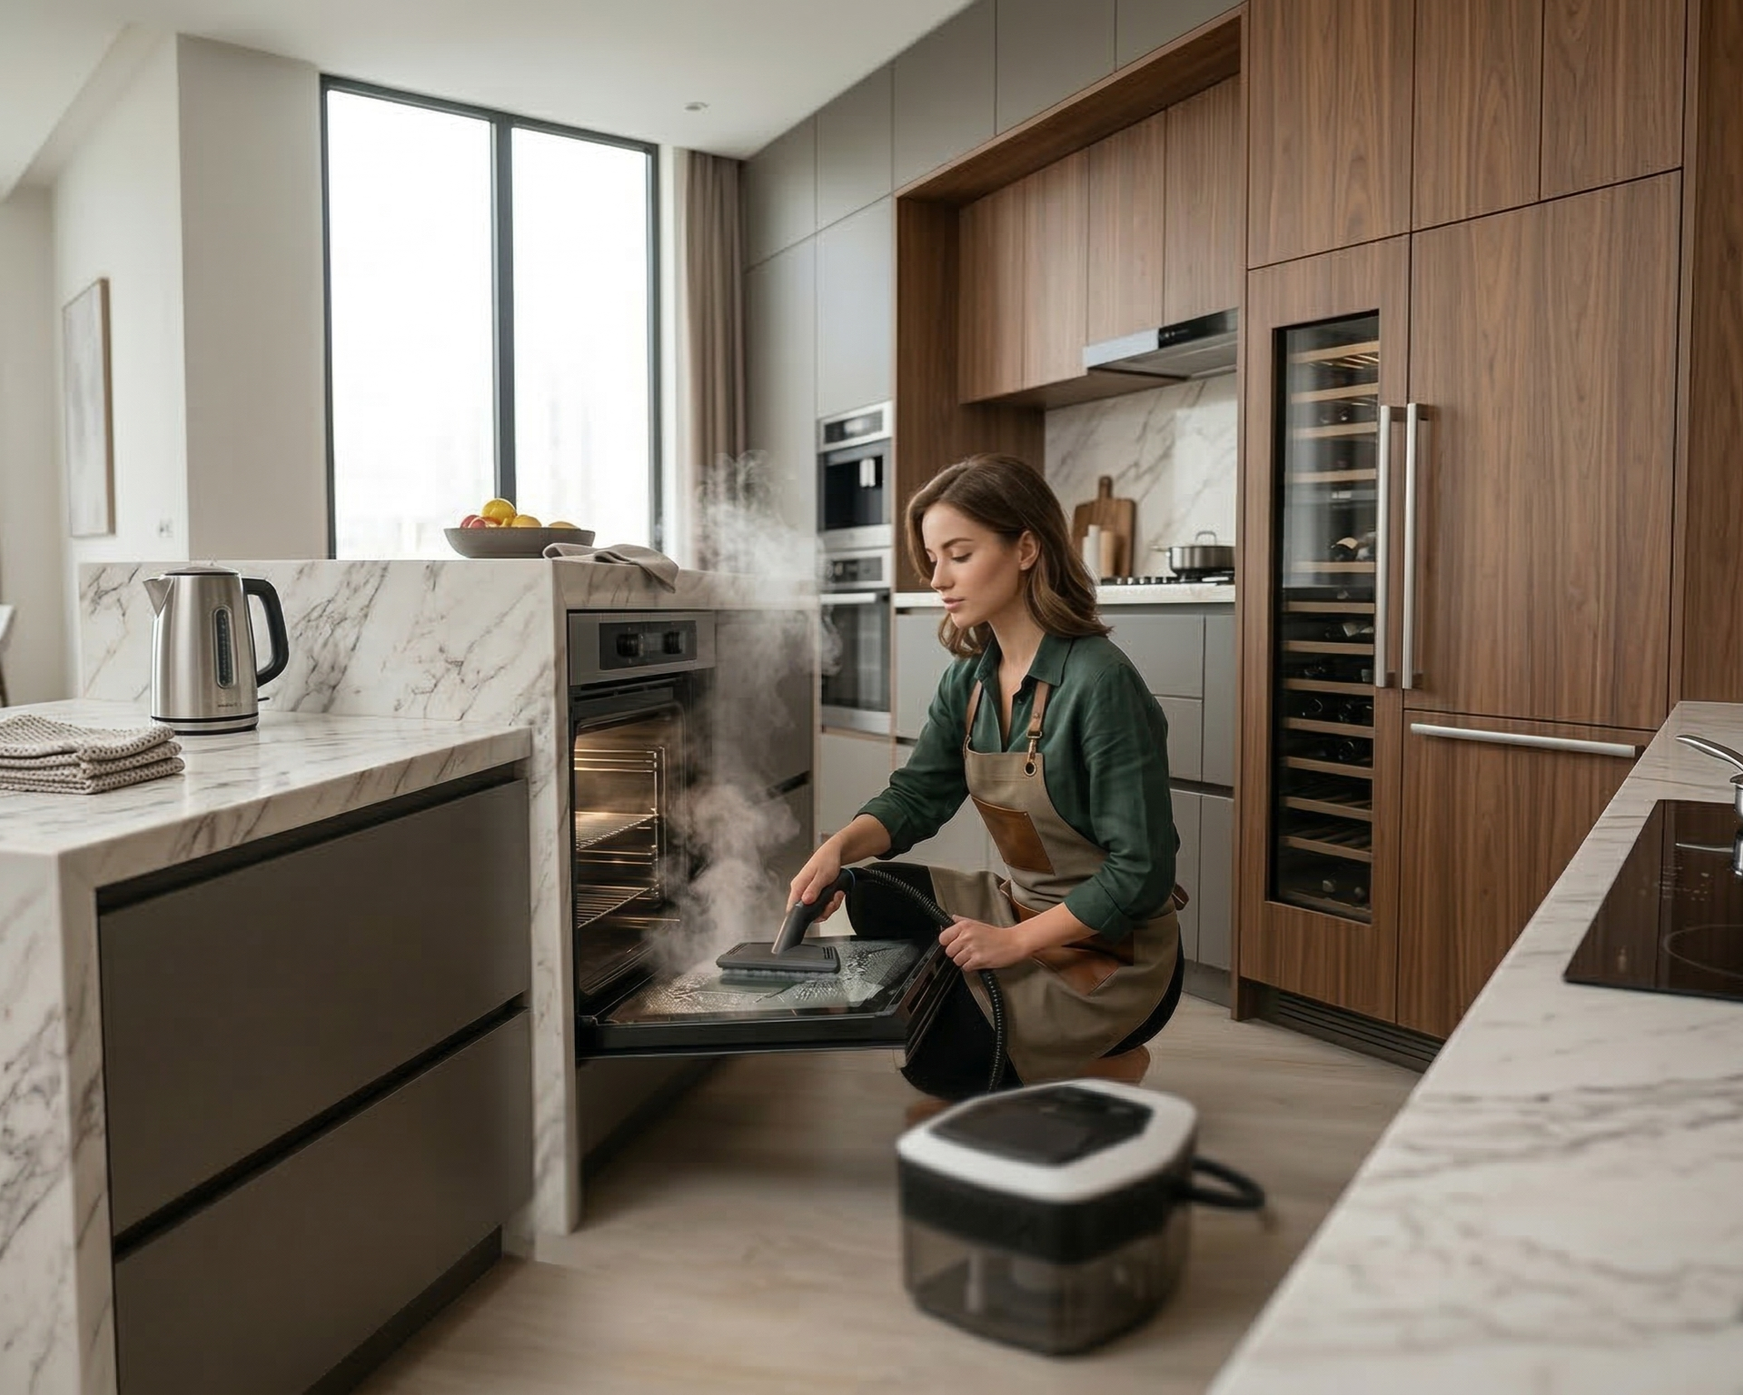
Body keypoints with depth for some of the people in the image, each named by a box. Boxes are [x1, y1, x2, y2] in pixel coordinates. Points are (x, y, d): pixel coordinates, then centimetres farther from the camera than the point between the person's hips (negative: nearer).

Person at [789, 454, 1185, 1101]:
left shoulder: (1100, 682, -25)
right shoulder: (969, 678, -1)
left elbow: (1141, 871, -24)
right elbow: (915, 796, 2)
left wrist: (1016, 941, -22)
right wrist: (841, 845, -18)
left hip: (1114, 951, -7)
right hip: (1020, 905, 7)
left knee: (942, 1061, -14)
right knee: (873, 897, -4)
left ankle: (1100, 1067, 9)